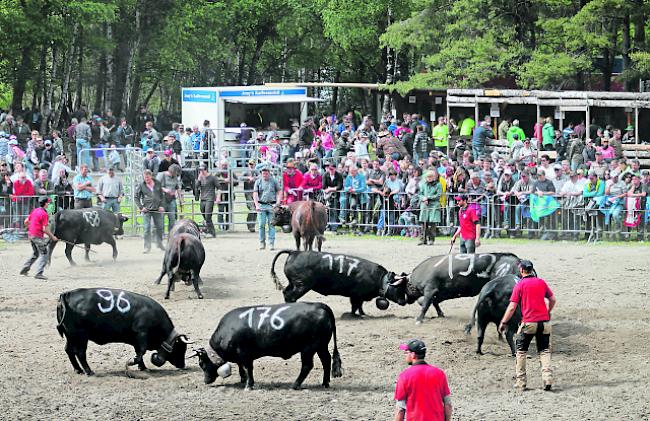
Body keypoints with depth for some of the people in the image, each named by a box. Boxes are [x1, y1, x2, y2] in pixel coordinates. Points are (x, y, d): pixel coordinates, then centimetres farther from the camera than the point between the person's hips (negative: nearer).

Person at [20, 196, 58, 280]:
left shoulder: (35, 211, 9)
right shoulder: (44, 214, -16)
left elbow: (26, 222, 15)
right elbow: (45, 229, -19)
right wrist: (52, 237, -8)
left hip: (31, 235, 9)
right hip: (38, 236, -9)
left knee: (35, 254, 24)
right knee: (44, 254, -4)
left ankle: (24, 269, 25)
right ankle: (39, 273, -12)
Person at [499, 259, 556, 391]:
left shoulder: (520, 285, -3)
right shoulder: (541, 282, 8)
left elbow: (512, 307, -5)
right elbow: (553, 300, 14)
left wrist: (503, 322, 4)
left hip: (528, 322, -3)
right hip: (544, 321, 3)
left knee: (521, 351, 11)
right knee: (544, 351, 9)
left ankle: (521, 382, 9)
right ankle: (548, 378, -9)